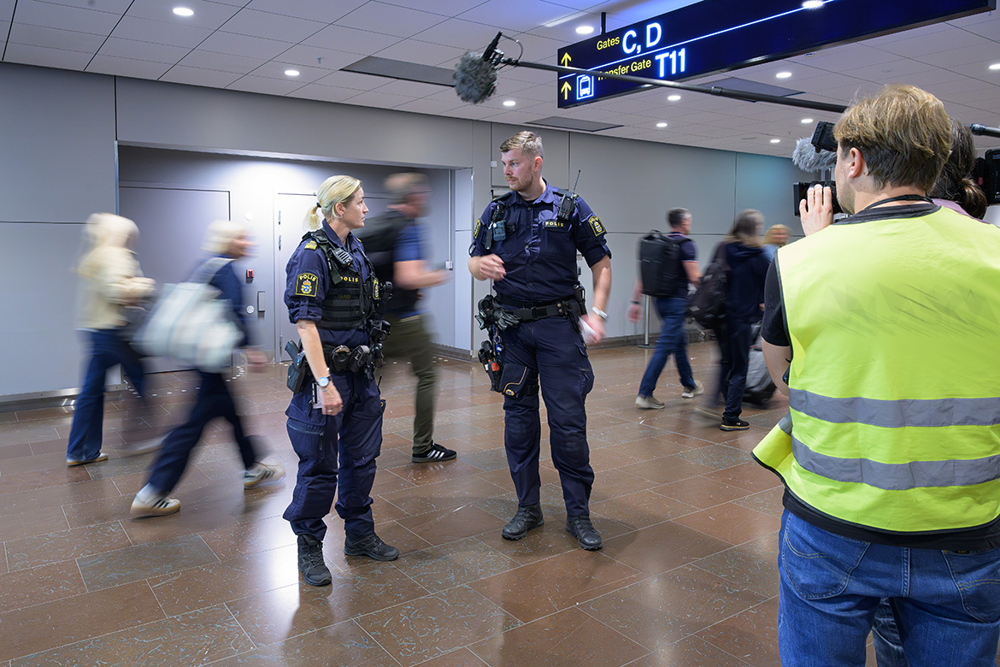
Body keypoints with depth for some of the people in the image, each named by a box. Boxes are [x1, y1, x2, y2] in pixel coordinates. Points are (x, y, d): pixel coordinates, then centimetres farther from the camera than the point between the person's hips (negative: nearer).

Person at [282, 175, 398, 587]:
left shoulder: (356, 250, 11)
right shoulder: (312, 253, -14)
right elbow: (305, 322, -20)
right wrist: (324, 382, -24)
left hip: (361, 373, 8)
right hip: (327, 373, -8)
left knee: (362, 458, 16)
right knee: (319, 465, 3)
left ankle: (360, 536, 32)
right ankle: (309, 548, 21)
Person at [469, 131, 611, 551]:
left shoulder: (571, 208, 1)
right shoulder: (496, 211, 10)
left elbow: (601, 264, 3)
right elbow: (475, 260, 13)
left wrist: (596, 312, -11)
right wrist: (481, 266, -12)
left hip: (558, 326, -3)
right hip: (512, 326, 3)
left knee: (568, 419, -3)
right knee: (518, 417, 8)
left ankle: (578, 512, 11)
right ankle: (527, 507, 22)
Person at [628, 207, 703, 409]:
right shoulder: (686, 244, -10)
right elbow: (695, 278, -16)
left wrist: (635, 302, 10)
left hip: (660, 299, 8)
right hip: (677, 300, -8)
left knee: (680, 341, 22)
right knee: (665, 347, -8)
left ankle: (689, 386, 36)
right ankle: (644, 395, -11)